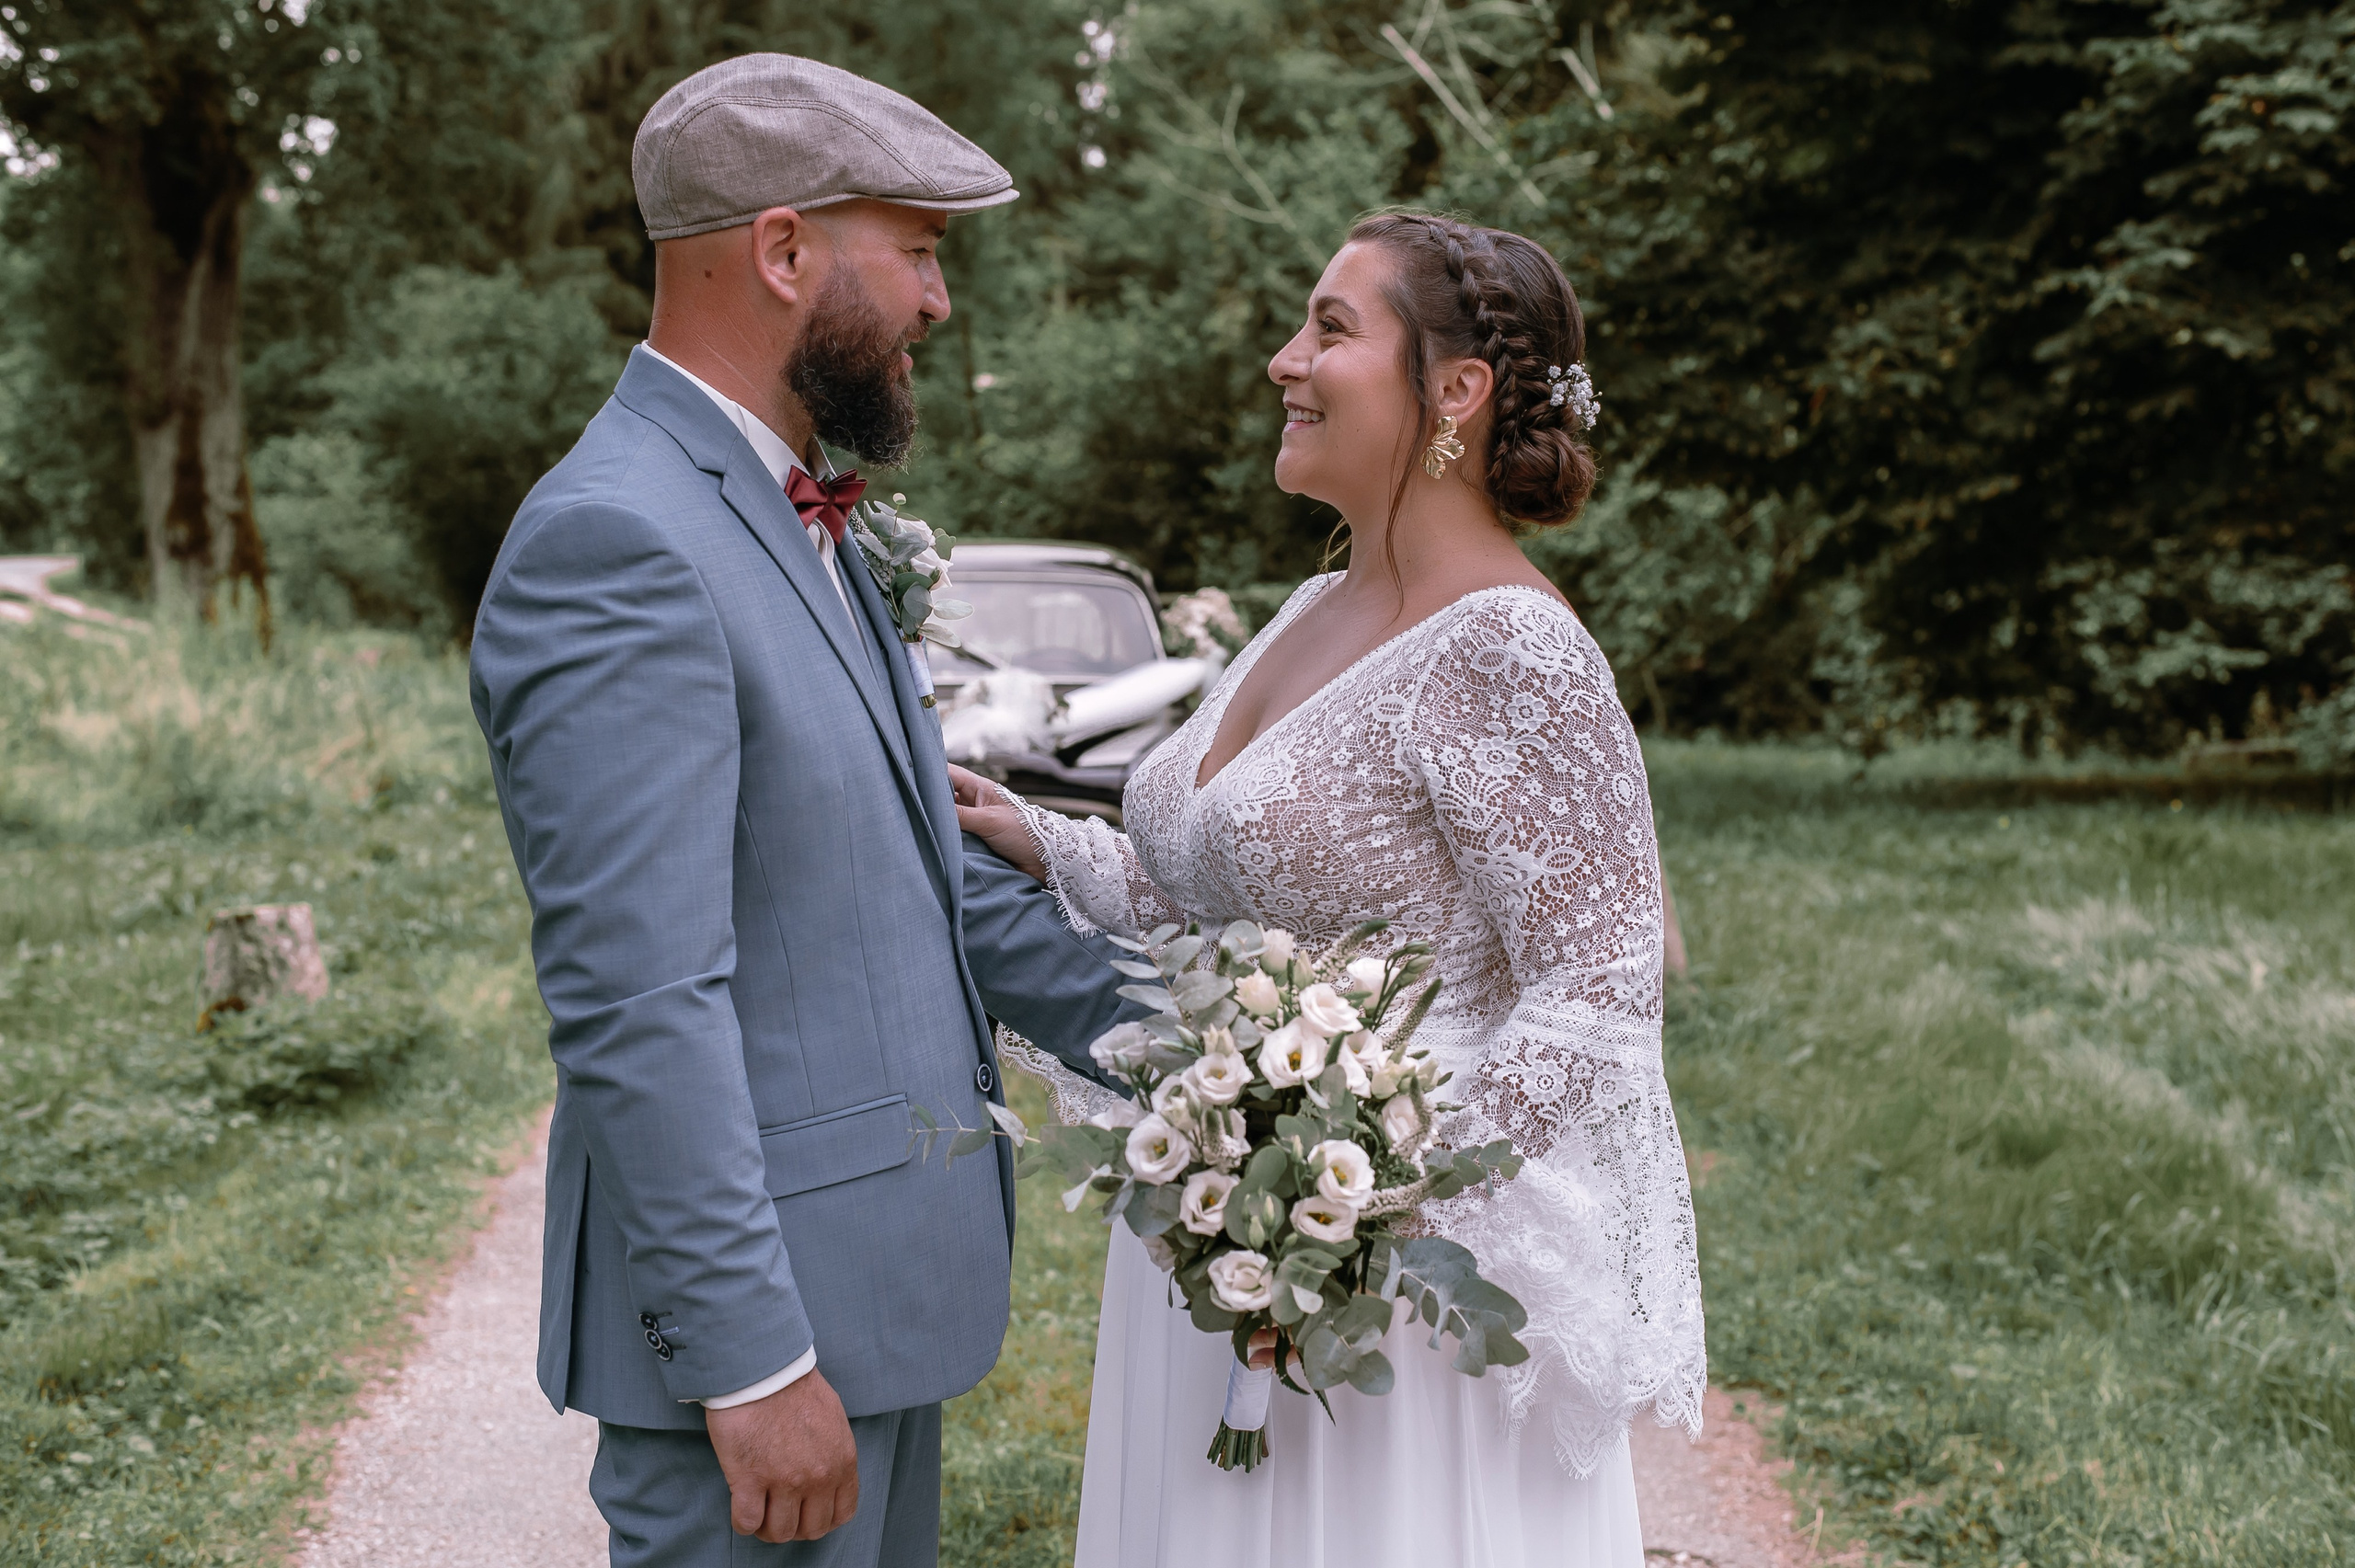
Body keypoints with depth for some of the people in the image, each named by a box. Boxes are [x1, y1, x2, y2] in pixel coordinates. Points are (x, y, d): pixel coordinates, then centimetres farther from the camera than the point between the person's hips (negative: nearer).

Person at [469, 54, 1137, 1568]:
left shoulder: (790, 521, 12)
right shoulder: (614, 546, -19)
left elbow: (929, 864, 16)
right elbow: (637, 1004, -23)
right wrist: (752, 1363, -22)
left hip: (874, 1269, 9)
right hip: (752, 1293, -9)